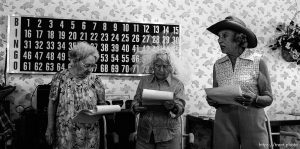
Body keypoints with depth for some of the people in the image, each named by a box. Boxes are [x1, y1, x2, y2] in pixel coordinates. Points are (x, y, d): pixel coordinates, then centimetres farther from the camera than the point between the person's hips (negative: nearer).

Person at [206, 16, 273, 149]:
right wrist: (212, 101, -8)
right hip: (224, 121, 2)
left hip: (252, 121, -2)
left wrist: (255, 99, -20)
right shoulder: (218, 65, 5)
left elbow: (268, 98, -1)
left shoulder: (258, 61, -4)